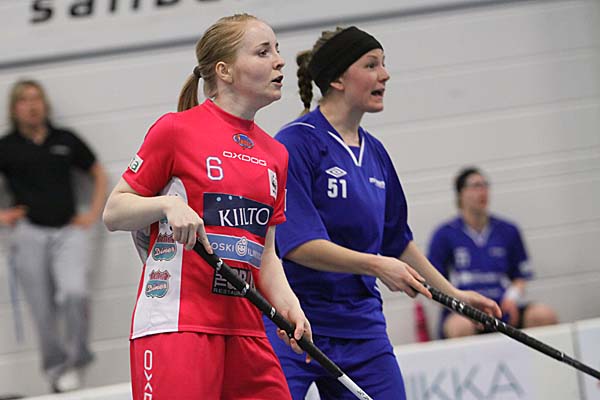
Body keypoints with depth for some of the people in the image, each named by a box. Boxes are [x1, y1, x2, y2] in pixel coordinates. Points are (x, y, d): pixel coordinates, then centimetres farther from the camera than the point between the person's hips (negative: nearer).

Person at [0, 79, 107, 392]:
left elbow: (99, 175, 20)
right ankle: (58, 371, 12)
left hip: (68, 231, 0)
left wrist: (94, 213, 9)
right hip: (30, 234, 0)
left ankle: (76, 361, -4)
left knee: (74, 293, -22)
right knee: (43, 311, -2)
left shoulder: (66, 140, 8)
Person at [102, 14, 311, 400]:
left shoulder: (276, 155, 16)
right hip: (176, 321, -6)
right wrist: (169, 204, -17)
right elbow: (113, 213, 1)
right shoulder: (177, 129, -2)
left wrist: (288, 306, 3)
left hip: (245, 326, 6)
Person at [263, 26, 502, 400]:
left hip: (360, 325, 7)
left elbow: (396, 240, 24)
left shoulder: (374, 153, 13)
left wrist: (452, 294, 26)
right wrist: (374, 265, -27)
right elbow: (296, 242, -20)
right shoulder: (297, 142, -11)